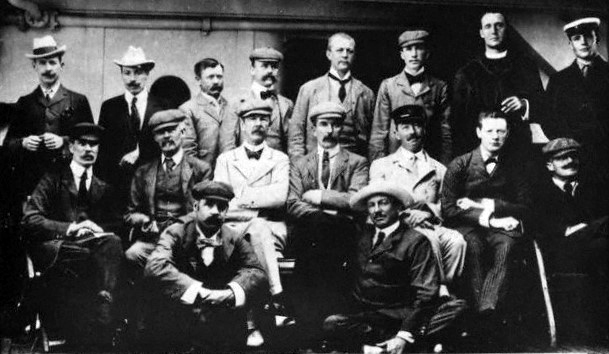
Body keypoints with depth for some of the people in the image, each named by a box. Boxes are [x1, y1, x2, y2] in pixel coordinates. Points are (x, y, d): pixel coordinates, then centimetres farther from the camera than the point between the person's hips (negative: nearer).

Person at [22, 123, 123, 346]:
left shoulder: (104, 189, 25)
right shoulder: (52, 180, 14)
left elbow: (117, 225, 15)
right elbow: (30, 220, 1)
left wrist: (97, 228, -9)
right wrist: (69, 228, -14)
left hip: (94, 244, 3)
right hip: (55, 248, -3)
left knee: (112, 242, -34)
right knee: (85, 256, -39)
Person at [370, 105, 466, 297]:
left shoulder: (439, 170, 25)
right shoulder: (381, 165, 20)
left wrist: (428, 211, -8)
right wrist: (404, 214, -10)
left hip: (431, 225, 2)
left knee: (457, 240, -31)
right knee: (429, 239, -35)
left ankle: (444, 291, -19)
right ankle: (439, 290, -25)